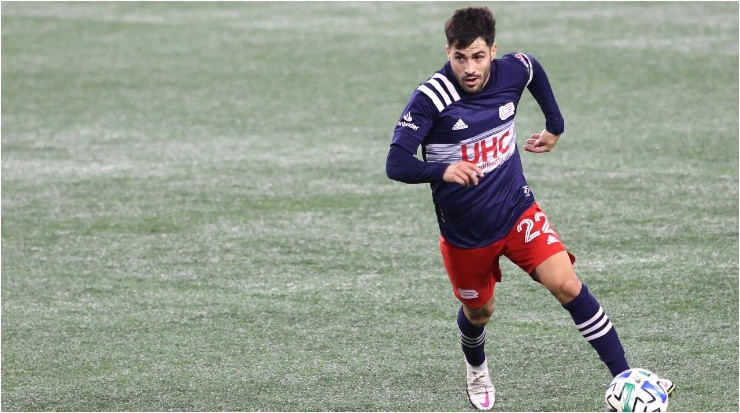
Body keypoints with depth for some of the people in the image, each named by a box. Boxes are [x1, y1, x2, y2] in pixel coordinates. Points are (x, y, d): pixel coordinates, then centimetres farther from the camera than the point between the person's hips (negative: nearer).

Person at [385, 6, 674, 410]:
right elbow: (396, 164, -30)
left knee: (567, 284, -16)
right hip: (463, 232, -2)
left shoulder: (512, 71, -12)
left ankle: (623, 376, -12)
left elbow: (535, 71, 15)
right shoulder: (430, 99, -24)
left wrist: (555, 126, 20)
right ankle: (477, 371, 53)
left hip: (516, 210, 2)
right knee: (479, 311, 18)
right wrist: (443, 170, -47)